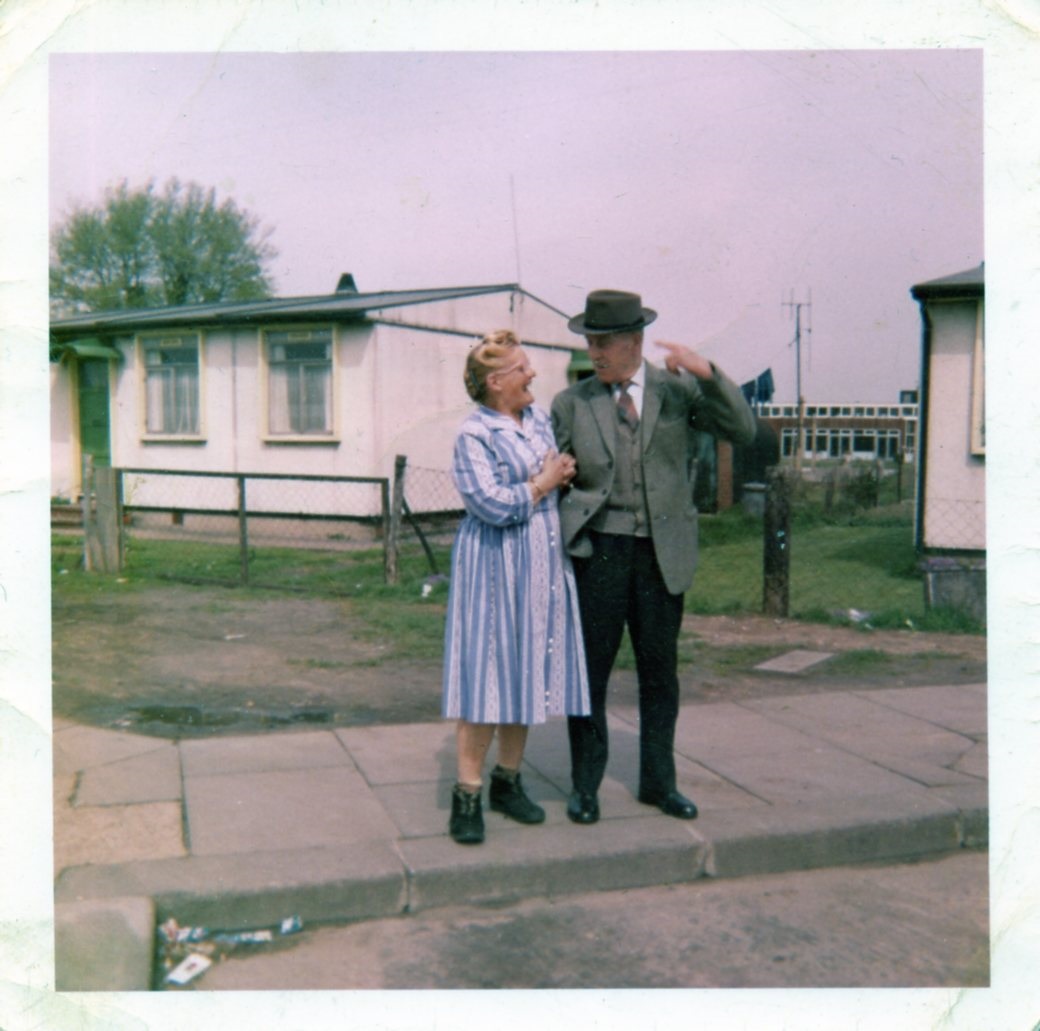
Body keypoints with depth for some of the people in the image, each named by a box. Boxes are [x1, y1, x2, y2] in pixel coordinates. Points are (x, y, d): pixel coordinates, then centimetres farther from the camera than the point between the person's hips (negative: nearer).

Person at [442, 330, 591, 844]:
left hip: (543, 567, 7)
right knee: (488, 675, -5)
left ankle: (507, 782, 24)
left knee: (529, 674, 11)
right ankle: (467, 794, 5)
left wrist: (562, 473, 0)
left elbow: (564, 467, 23)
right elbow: (492, 504, -20)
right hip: (495, 568, -7)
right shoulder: (474, 435, -11)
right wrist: (543, 483, -8)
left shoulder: (540, 418, 11)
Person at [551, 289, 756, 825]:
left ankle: (658, 781, 27)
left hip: (663, 553, 1)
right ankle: (585, 784, 20)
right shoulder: (570, 403, 2)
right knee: (590, 669, 4)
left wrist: (708, 372, -21)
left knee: (660, 671, 11)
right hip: (598, 552, -1)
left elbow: (743, 430, -9)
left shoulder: (679, 389, 2)